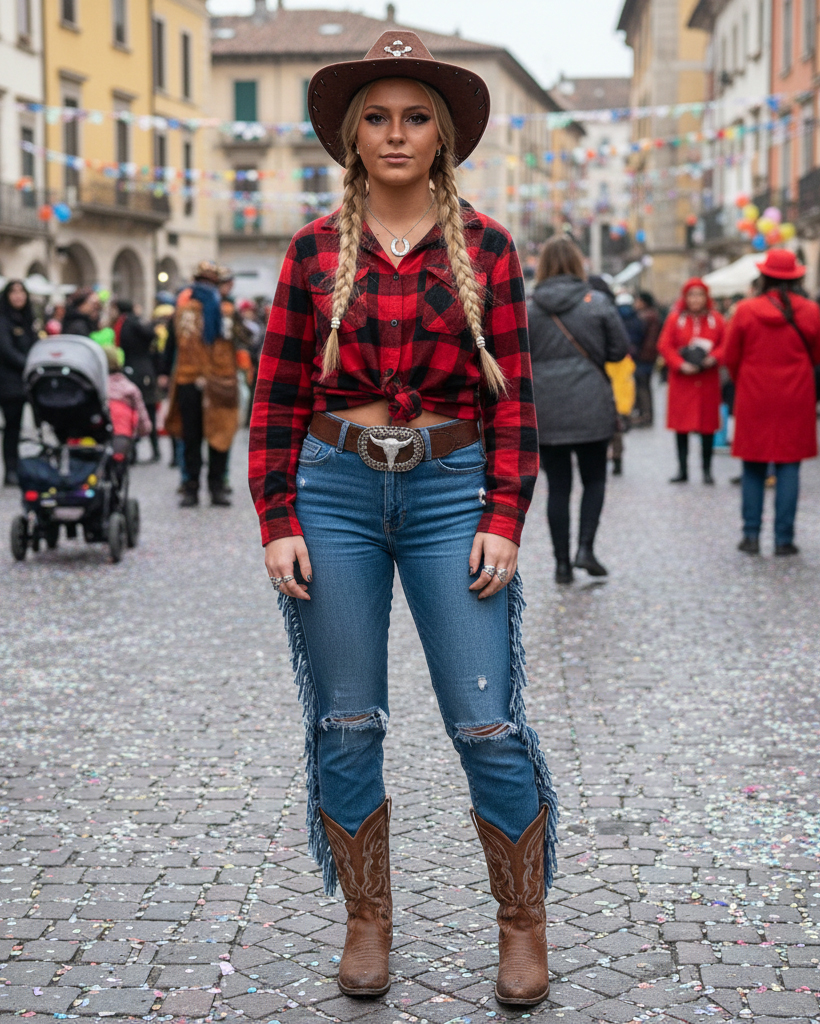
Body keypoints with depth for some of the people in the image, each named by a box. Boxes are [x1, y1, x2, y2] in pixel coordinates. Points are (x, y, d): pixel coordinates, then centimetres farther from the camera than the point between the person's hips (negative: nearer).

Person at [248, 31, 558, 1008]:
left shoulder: (483, 245, 4)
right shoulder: (316, 248, 5)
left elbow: (513, 392, 3)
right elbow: (278, 394, 5)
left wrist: (503, 519, -6)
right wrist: (277, 521, -2)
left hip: (451, 489, -1)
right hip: (334, 491, 1)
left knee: (488, 726, -3)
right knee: (345, 727, 6)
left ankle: (523, 923, 16)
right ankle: (367, 923, 23)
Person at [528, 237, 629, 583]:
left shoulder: (528, 310, -1)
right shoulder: (598, 303, -3)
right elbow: (620, 349, 0)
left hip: (545, 411, 1)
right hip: (592, 409, -1)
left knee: (558, 486, 7)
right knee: (594, 479, 13)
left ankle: (562, 562, 8)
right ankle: (585, 547, -2)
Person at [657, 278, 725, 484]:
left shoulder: (716, 320, 4)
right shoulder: (675, 319, 1)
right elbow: (665, 345, -2)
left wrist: (713, 358, -15)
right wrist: (681, 365, -14)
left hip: (708, 380, 0)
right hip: (682, 380, 0)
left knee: (708, 424, 2)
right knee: (681, 424, 1)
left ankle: (707, 469, 10)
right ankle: (682, 469, 8)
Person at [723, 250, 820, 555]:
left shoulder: (746, 311, -6)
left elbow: (730, 358, 2)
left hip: (754, 399, 0)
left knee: (754, 469, 8)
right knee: (789, 467, 3)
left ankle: (751, 535, 8)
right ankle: (784, 539, 3)